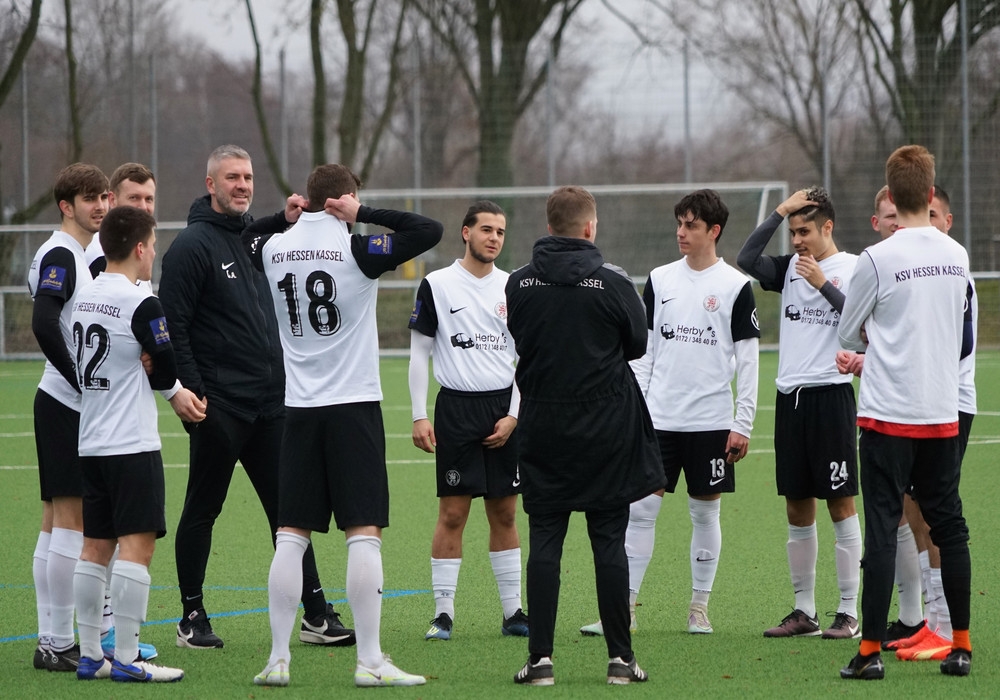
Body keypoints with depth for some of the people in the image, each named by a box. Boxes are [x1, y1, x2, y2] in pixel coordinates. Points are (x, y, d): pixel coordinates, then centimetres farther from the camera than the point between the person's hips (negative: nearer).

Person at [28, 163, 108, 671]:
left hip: (74, 406, 10)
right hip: (66, 405, -10)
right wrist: (83, 382, -20)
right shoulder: (59, 255, -13)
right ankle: (58, 644, -8)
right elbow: (44, 324, -26)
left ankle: (51, 640, 13)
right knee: (70, 521, -9)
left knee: (57, 524, 10)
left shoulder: (81, 255, 17)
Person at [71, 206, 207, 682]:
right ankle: (126, 659, -10)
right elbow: (168, 369, -12)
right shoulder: (141, 304, -14)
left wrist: (174, 393, 9)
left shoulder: (85, 298, 11)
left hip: (91, 442, 8)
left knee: (96, 545, 11)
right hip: (132, 445, -8)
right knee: (137, 544, -7)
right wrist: (175, 390, 11)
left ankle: (89, 654, 13)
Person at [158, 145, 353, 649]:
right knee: (202, 509, 4)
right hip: (219, 405, -6)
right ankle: (192, 617, 12)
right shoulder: (192, 245, -8)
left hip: (271, 403, 6)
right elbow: (173, 327, -12)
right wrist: (190, 394, -17)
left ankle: (316, 615, 5)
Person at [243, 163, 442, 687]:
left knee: (291, 536, 5)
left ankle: (278, 659, 3)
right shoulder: (356, 250, -10)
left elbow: (245, 237, 27)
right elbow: (429, 231, -10)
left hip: (300, 409, 4)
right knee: (364, 533, -3)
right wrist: (365, 213, -6)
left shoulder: (274, 250, 4)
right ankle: (370, 661, -5)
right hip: (354, 407, -4)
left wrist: (285, 217, 12)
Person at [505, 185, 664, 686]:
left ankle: (540, 657, -1)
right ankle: (620, 658, 5)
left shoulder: (519, 283, -2)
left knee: (544, 540, 4)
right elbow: (638, 344, 3)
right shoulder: (612, 283, -9)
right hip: (607, 428, -2)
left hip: (542, 427, 2)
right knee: (609, 541, 3)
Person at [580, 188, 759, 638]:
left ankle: (699, 608, 13)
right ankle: (624, 607, 0)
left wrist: (742, 424, -6)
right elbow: (643, 350, 11)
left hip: (711, 421, -2)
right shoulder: (660, 280, 8)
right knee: (640, 508, -2)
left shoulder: (735, 287, -1)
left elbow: (747, 361, -1)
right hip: (658, 416, 3)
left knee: (705, 512, 4)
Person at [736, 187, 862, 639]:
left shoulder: (853, 268, -4)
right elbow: (747, 259, -3)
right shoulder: (790, 267, 12)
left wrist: (823, 284, -19)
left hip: (831, 394, -6)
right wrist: (780, 211, -5)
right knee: (797, 507, 8)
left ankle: (849, 613, 0)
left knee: (840, 502, -3)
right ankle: (804, 610, 14)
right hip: (790, 394, 6)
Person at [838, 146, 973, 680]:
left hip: (888, 415, -4)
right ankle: (961, 645, 13)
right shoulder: (957, 256, 3)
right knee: (948, 525, 11)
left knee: (882, 529, -3)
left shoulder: (878, 259, -12)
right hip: (942, 414, 4)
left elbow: (848, 335, 1)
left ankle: (871, 650, -5)